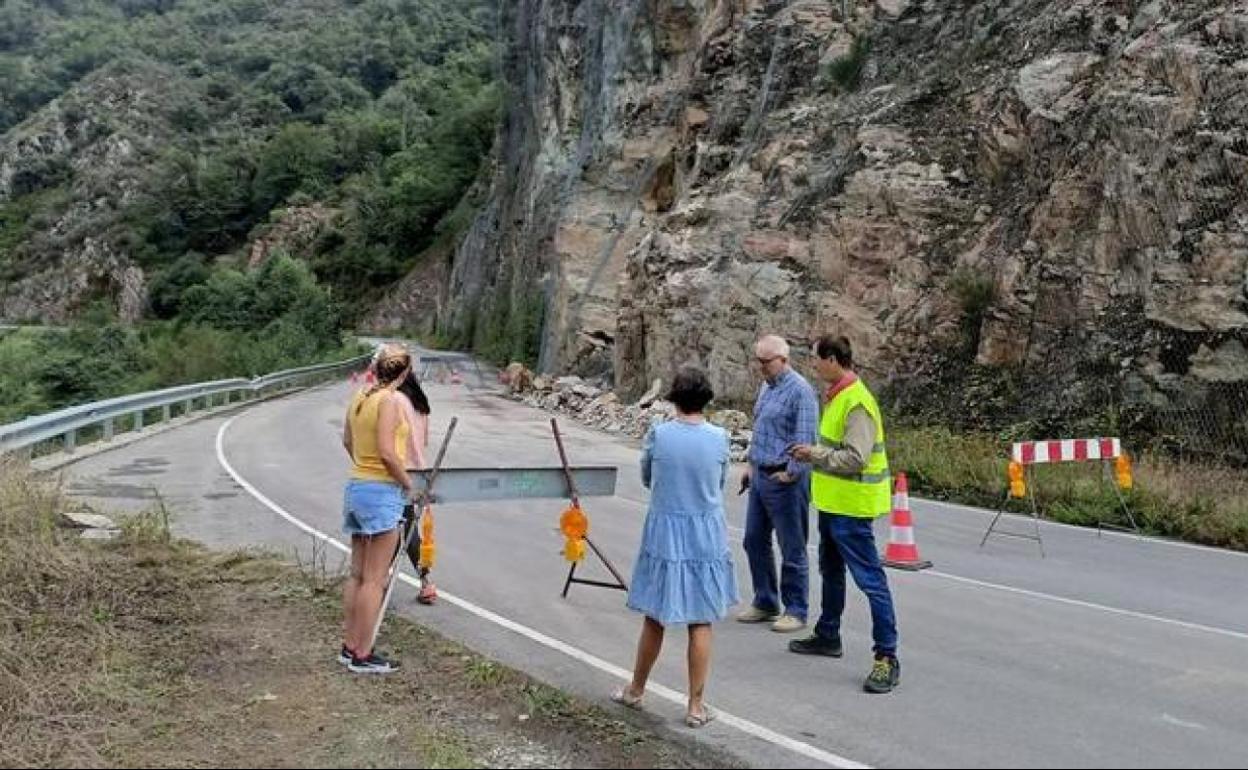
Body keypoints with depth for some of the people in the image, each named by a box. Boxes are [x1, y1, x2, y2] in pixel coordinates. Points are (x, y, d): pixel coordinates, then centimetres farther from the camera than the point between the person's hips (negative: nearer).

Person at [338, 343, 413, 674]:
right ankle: (363, 655, 4)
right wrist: (407, 483, -8)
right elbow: (387, 451, -21)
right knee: (375, 579, -1)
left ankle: (350, 647, 22)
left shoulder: (359, 397, 9)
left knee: (357, 574, 15)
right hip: (382, 490, -8)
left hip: (356, 486, 8)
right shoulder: (391, 400, -15)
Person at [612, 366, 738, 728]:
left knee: (655, 617, 15)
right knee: (701, 623, 9)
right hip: (706, 536, 0)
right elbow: (720, 483, 6)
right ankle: (696, 705, 17)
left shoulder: (658, 434, -10)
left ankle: (635, 690, 31)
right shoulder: (719, 438, -9)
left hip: (664, 534, 0)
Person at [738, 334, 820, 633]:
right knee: (754, 540, 14)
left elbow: (805, 439, -19)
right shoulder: (766, 387, 13)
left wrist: (790, 473, -18)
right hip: (761, 475, 9)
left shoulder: (800, 390, -15)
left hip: (785, 480, -9)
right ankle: (765, 602, 28)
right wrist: (751, 464, 21)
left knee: (792, 548, 2)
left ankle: (795, 611, 13)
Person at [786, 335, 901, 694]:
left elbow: (855, 458, -27)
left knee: (870, 579, -5)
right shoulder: (838, 396, 9)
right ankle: (827, 637, 38)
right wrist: (813, 453, 5)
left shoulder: (856, 402, -22)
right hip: (832, 502, 11)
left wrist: (815, 454, -18)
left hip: (851, 507, -11)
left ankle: (887, 657, 0)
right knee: (831, 572, 23)